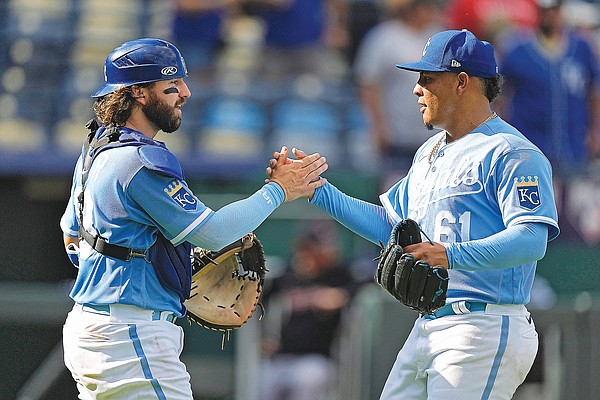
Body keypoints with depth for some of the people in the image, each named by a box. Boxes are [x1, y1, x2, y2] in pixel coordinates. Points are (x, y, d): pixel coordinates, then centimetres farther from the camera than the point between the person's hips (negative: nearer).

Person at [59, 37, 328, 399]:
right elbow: (212, 232, -16)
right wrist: (278, 190, -7)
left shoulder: (97, 149, 15)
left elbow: (72, 237, 26)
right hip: (131, 339, -11)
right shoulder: (142, 162, -17)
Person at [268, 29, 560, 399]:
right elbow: (388, 223, 28)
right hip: (428, 326, 9)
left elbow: (532, 240, -21)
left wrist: (449, 255, -34)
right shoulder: (430, 153, 22)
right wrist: (315, 189, 19)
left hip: (485, 331, -9)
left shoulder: (512, 153, -10)